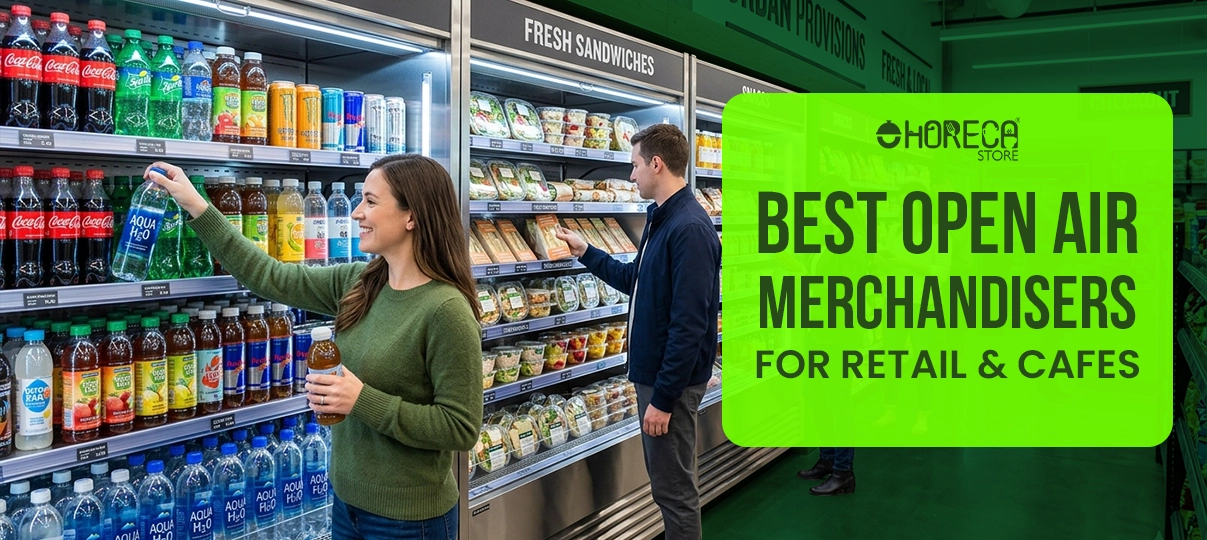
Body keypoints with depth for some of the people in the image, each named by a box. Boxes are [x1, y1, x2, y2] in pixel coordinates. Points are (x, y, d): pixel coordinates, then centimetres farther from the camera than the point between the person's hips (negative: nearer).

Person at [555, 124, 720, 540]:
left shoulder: (689, 229, -22)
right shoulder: (661, 220, 11)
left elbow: (689, 325, -25)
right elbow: (637, 280, 24)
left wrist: (663, 397, -22)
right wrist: (585, 252, 24)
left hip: (672, 380, -10)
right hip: (653, 369, 10)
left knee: (674, 490, 2)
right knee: (669, 483, 20)